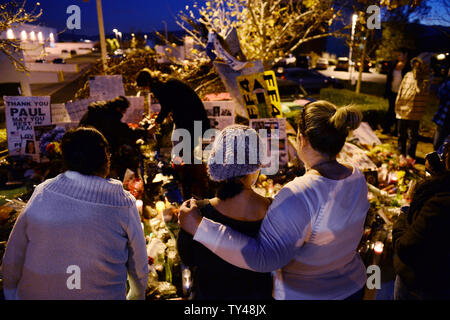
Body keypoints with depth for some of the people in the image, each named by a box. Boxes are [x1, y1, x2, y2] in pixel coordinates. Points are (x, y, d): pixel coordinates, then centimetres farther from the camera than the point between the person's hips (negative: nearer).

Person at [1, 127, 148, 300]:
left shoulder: (41, 194, -13)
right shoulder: (123, 203, -16)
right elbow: (138, 265, -5)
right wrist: (137, 295, 13)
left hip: (38, 293, 2)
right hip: (104, 294, -1)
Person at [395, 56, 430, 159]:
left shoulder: (425, 79, -6)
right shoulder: (408, 75, 8)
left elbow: (420, 91, -21)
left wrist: (417, 78, -18)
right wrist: (397, 105, 9)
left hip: (414, 113, -5)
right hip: (402, 110, 5)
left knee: (412, 136, -1)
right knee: (401, 134, 16)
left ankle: (410, 155, 11)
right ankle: (401, 153, 31)